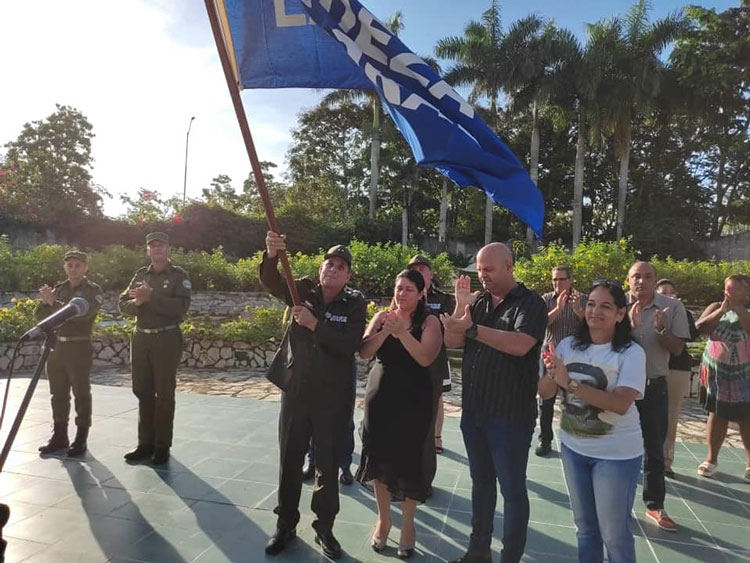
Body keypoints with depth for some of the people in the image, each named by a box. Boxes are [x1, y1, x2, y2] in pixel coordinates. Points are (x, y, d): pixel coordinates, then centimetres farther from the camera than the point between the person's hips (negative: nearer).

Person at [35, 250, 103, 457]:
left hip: (79, 348, -6)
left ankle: (81, 438, 9)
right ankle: (59, 435, 24)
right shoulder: (58, 289, 15)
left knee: (81, 394, 0)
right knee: (58, 393, 12)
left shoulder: (93, 290, -3)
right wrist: (47, 301, -9)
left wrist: (53, 302, -18)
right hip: (56, 346, 6)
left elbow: (82, 312, -21)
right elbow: (39, 314, 10)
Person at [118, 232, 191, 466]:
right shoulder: (140, 275, 12)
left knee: (164, 394, 1)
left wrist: (151, 297, -20)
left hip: (167, 339, -5)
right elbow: (123, 305, 8)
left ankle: (162, 446, 12)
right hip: (140, 338, 5)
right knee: (143, 392, 12)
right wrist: (136, 302, -13)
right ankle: (145, 443, 24)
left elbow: (180, 307, -17)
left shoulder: (179, 275, -4)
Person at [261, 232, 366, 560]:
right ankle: (285, 525, 33)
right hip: (295, 391, 2)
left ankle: (324, 528, 31)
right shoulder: (304, 290, 0)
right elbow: (270, 282, -16)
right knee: (289, 460, 14)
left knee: (328, 464, 11)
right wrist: (272, 255, -37)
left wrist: (315, 324, -25)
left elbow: (349, 345, -17)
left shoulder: (355, 304, -6)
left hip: (332, 397, -2)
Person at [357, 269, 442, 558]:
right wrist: (385, 331, -22)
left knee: (409, 460, 3)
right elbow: (364, 353, -8)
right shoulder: (381, 317, 2)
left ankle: (408, 523, 26)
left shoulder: (429, 322, -7)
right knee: (380, 457, 11)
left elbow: (425, 358, -21)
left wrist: (401, 331, -29)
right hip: (380, 397, 3)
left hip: (413, 401, -3)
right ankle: (383, 519, 32)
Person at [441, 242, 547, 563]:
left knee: (512, 489, 8)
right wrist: (461, 306, -11)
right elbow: (452, 342, 3)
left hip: (510, 416, -6)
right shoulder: (478, 303, 10)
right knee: (481, 483, 18)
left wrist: (472, 329, -29)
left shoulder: (530, 303, -9)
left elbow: (520, 345, -26)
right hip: (473, 412, 6)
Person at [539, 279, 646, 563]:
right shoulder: (568, 346, -3)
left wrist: (570, 382, -34)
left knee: (615, 533, 11)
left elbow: (621, 404, -27)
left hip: (616, 454, -4)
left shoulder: (631, 353, -15)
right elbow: (544, 392, -5)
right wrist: (553, 374, -27)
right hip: (573, 448, 4)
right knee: (585, 527, 21)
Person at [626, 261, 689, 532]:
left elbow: (677, 349, -4)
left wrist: (662, 329, -23)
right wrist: (629, 325, -26)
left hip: (655, 386, 1)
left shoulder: (672, 307, -6)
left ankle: (654, 504, 28)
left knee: (654, 448, 12)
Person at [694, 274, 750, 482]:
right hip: (717, 371, 1)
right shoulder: (716, 307, 0)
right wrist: (722, 310, -18)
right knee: (717, 415, 8)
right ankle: (711, 458, 20)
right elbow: (700, 328, -14)